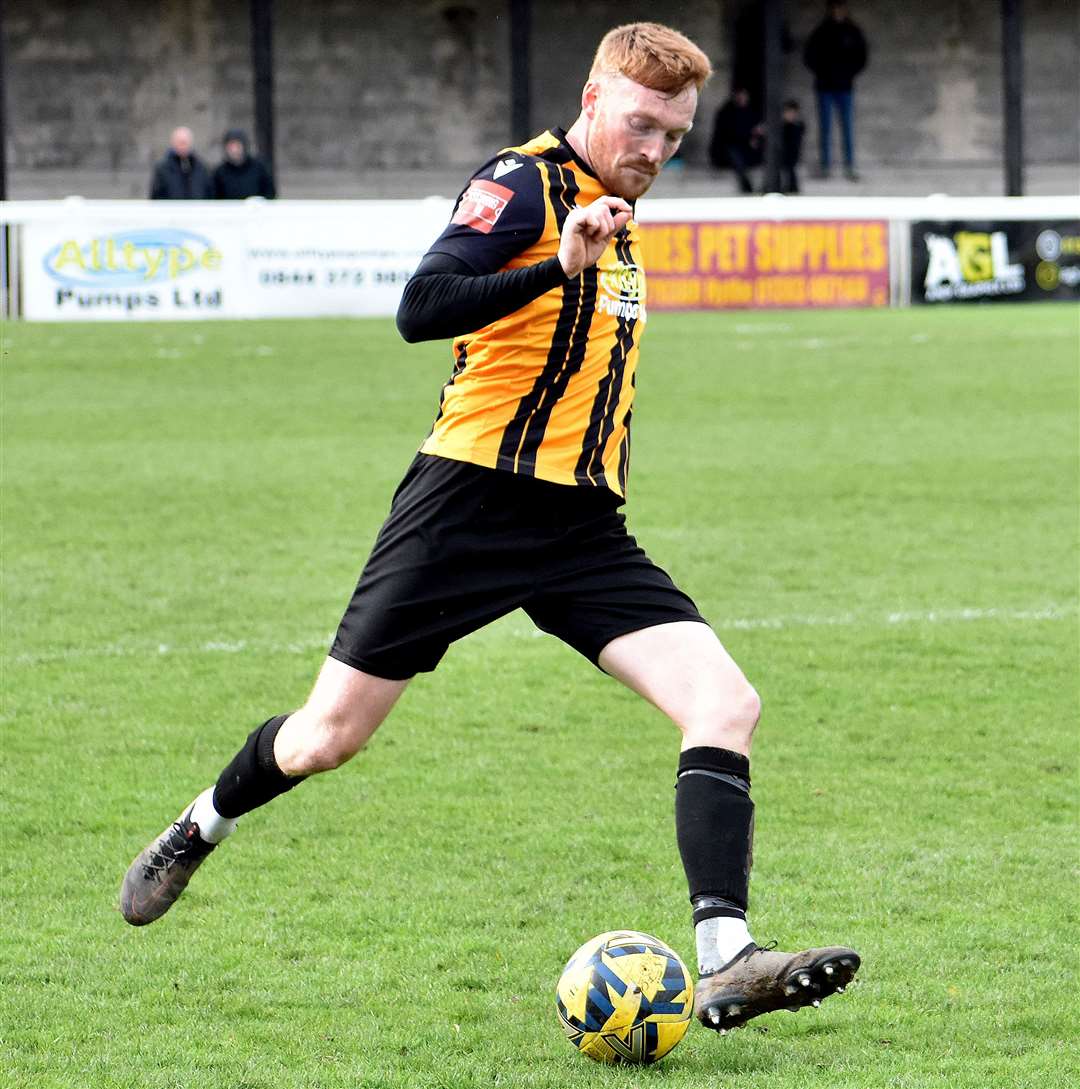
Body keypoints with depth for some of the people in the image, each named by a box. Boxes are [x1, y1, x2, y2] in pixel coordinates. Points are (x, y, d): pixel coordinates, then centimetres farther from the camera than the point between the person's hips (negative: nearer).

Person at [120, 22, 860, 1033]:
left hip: (581, 529, 7)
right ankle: (202, 826, 34)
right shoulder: (524, 182, -8)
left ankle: (724, 964, -22)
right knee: (330, 735, 2)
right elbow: (419, 308, -24)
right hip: (473, 496, -6)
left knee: (725, 703, -15)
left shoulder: (614, 211, 18)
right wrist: (561, 269, -32)